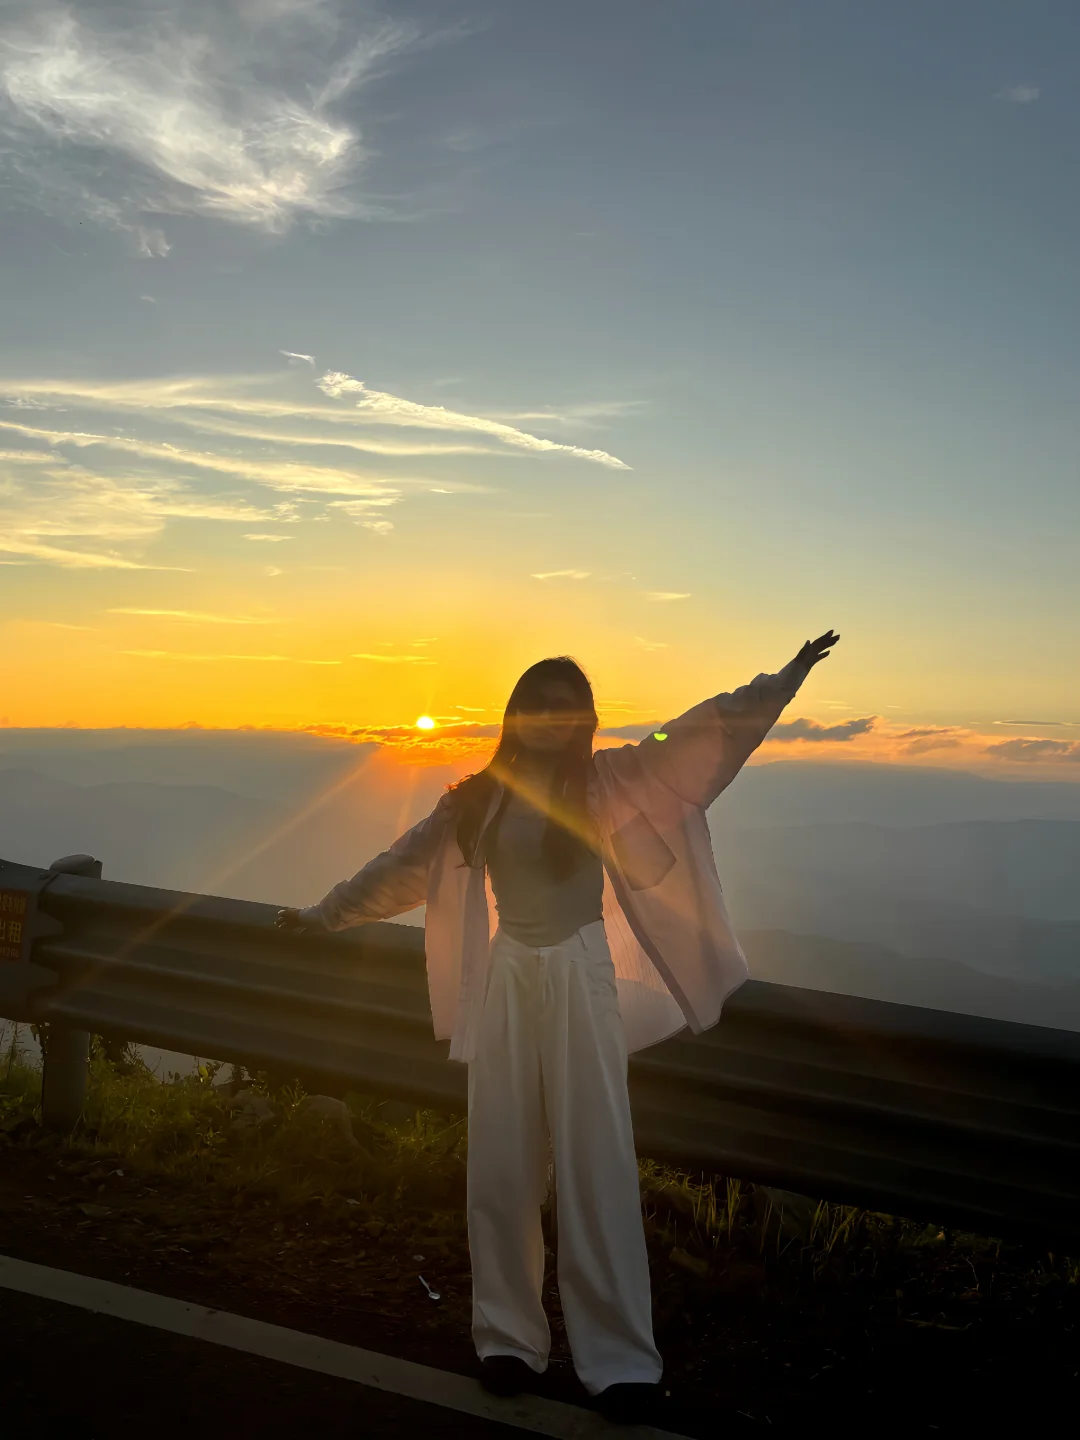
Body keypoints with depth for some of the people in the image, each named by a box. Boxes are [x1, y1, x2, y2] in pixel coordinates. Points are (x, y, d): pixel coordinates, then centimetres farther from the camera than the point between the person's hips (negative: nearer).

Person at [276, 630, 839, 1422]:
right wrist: (325, 912, 20)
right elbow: (405, 862, 14)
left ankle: (621, 1359, 6)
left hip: (582, 979, -2)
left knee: (596, 1168, -1)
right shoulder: (479, 796, 5)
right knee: (500, 1169, 6)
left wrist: (788, 677, -12)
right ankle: (509, 1338, 20)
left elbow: (700, 732, -6)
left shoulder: (605, 780, -1)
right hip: (506, 984, 3)